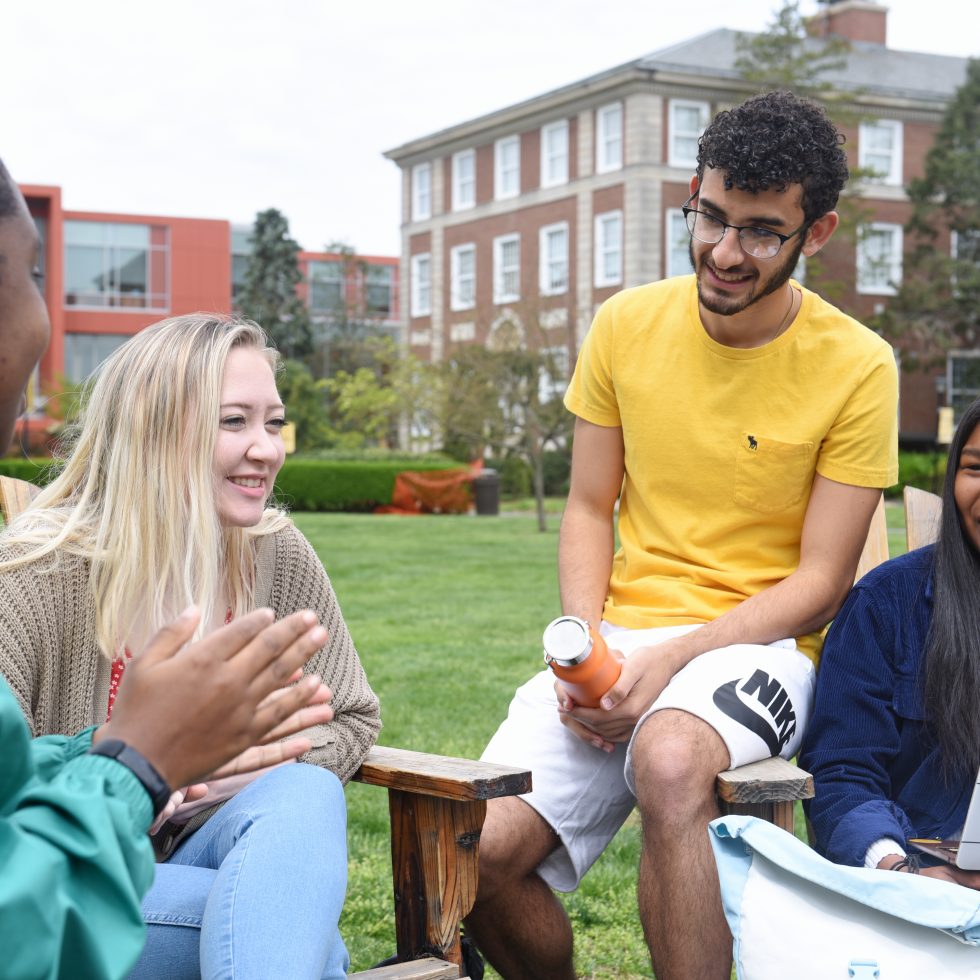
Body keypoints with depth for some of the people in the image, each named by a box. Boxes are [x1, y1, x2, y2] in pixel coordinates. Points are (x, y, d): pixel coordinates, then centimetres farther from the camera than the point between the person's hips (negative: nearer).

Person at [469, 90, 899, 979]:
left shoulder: (856, 366, -6)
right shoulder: (627, 325, 5)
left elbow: (820, 581, -5)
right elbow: (589, 509, 11)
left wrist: (671, 659, -18)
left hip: (759, 647, -3)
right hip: (620, 638, 4)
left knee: (668, 759, -39)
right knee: (478, 854, -19)